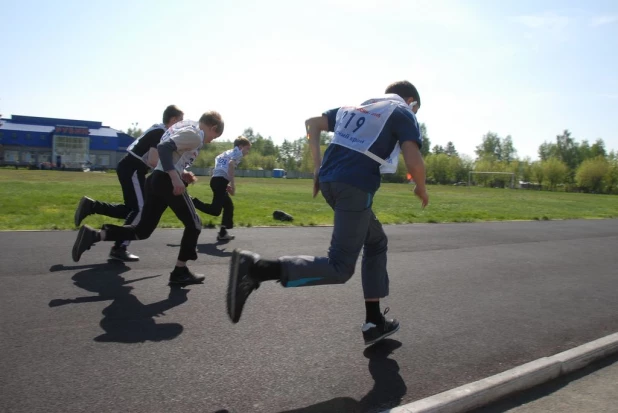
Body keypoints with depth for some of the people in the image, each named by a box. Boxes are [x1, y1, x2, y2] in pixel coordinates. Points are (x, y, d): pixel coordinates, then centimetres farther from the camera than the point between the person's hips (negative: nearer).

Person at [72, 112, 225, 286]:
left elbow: (165, 148, 25)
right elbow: (165, 147, -22)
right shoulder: (195, 134, -8)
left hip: (155, 179, 9)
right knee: (194, 224, 5)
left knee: (142, 231, 11)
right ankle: (180, 272, 9)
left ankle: (94, 235, -2)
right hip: (167, 181, -9)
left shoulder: (186, 126, 22)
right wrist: (176, 177, -27)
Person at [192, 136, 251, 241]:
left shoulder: (227, 152, 28)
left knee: (229, 206, 17)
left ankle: (223, 233, 18)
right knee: (215, 210, -12)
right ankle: (191, 201, -15)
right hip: (220, 180, -9)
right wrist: (232, 184, -16)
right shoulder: (238, 152, 3)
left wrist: (226, 184, 26)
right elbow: (231, 164, -17)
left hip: (216, 179, 9)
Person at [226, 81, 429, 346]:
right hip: (356, 187, -8)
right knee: (339, 268, -5)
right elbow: (414, 164, -8)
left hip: (329, 179, 8)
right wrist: (421, 189, 13)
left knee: (376, 242, 23)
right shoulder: (403, 113, 7)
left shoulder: (357, 106, 26)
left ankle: (375, 322, 25)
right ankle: (256, 268, -22)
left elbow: (312, 122, 24)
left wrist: (318, 167, 18)